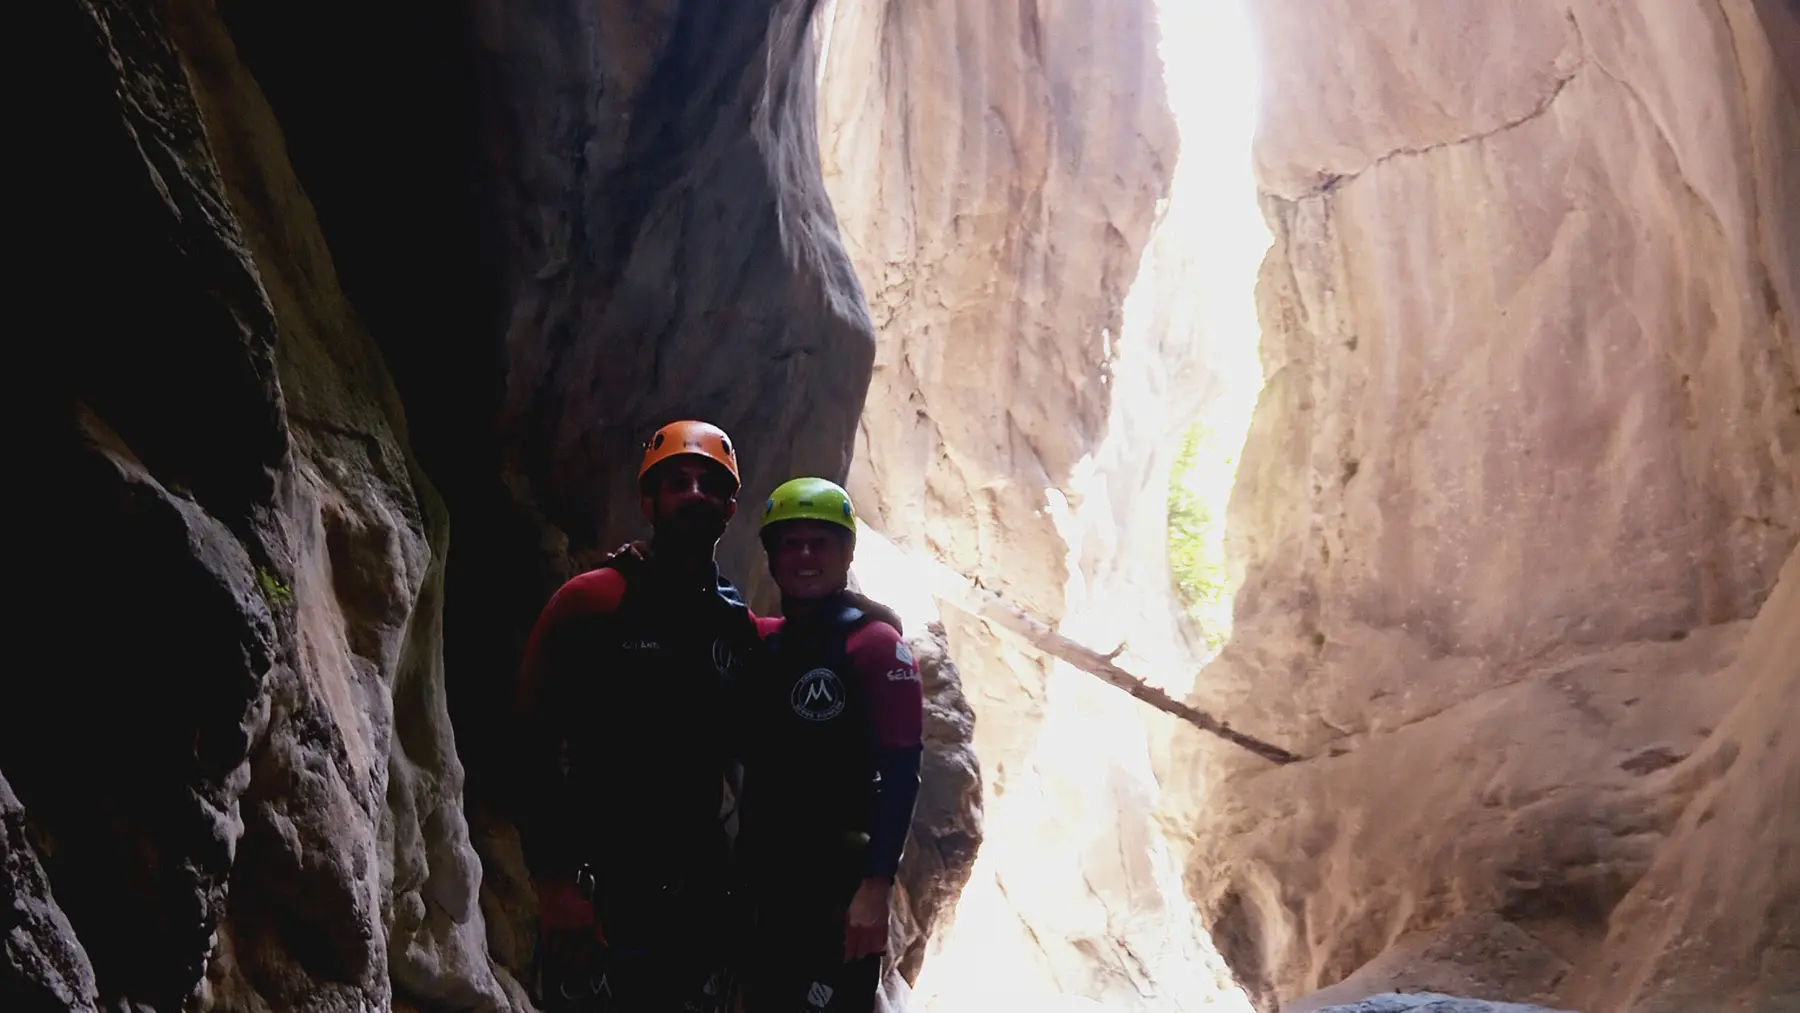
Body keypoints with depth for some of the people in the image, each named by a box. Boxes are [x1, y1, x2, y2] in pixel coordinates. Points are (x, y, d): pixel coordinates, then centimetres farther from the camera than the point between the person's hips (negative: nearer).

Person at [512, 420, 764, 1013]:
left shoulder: (741, 628, 8)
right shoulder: (588, 602, -6)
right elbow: (534, 747, -9)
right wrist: (556, 882, -13)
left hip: (700, 897, 5)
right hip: (596, 891, -5)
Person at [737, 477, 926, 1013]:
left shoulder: (876, 643, -7)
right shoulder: (760, 642, 11)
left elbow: (900, 772, -13)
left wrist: (876, 887, -20)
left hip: (840, 885, -6)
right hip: (760, 880, 7)